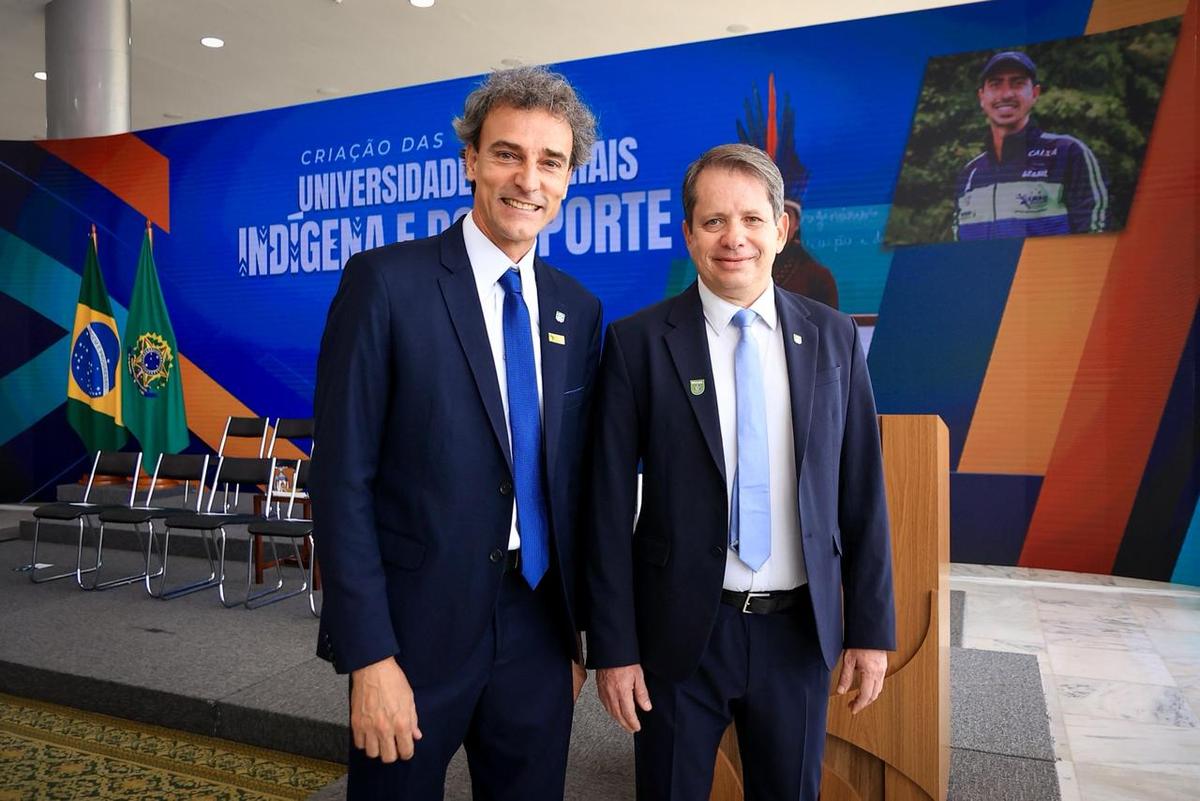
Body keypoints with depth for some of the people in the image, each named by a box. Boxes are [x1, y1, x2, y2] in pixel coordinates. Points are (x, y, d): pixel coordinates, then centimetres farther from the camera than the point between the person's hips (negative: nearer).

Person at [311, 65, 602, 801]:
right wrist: (369, 656, -15)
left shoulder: (578, 309, 4)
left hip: (538, 632, 5)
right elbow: (342, 479, -12)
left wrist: (577, 628, 10)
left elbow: (572, 476, 10)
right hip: (416, 629, -4)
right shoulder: (386, 282, -11)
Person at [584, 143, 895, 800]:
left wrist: (871, 626, 3)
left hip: (802, 631, 3)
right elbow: (609, 504, -7)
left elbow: (861, 491, 3)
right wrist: (613, 647, -7)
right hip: (681, 633, -2)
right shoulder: (638, 342, -8)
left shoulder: (832, 337, 0)